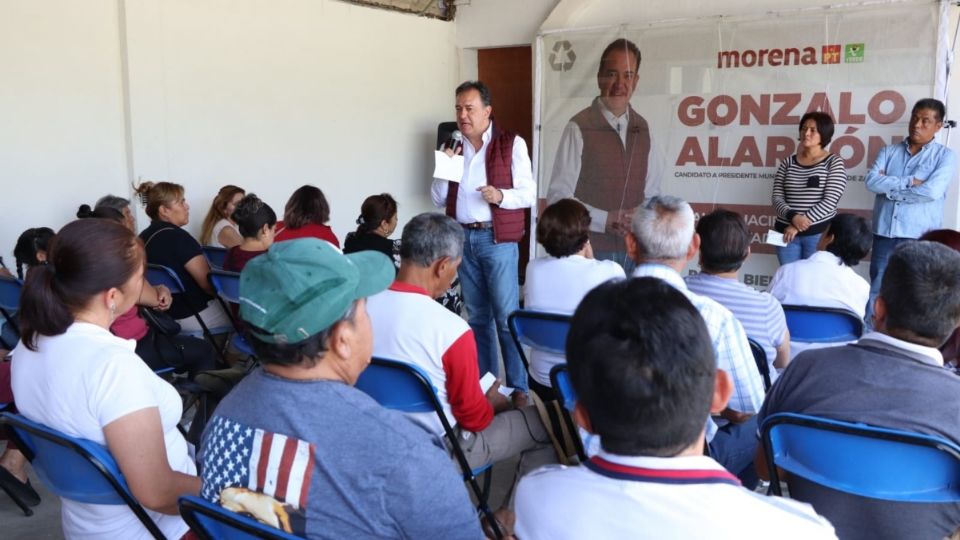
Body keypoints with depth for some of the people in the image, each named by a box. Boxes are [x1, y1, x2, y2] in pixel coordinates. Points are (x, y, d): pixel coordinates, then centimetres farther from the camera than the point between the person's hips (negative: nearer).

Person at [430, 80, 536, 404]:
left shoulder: (512, 144, -4)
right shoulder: (452, 145, 10)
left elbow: (529, 194, -6)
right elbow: (438, 200, 9)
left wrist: (501, 196, -23)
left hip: (498, 239, -5)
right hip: (462, 238, 5)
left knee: (506, 316, -4)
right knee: (477, 315, 13)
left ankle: (518, 386, 6)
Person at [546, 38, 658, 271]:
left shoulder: (641, 127, 8)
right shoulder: (579, 127, -10)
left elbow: (651, 189, 15)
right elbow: (558, 196, -11)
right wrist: (605, 220, -19)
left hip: (634, 250, 5)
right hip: (590, 251, -5)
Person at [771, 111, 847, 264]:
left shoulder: (834, 162, -1)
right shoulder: (788, 163, 9)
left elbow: (830, 201, -10)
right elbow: (777, 198, 3)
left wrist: (797, 226, -15)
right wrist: (793, 217, -17)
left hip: (819, 233, -3)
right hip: (786, 232, 3)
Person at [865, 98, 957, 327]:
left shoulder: (945, 156, 1)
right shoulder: (889, 151, 9)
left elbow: (931, 192, -15)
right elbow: (872, 181, -7)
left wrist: (889, 186, -8)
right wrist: (909, 182, -14)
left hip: (919, 238, -3)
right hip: (884, 234, 3)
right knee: (876, 290, 9)